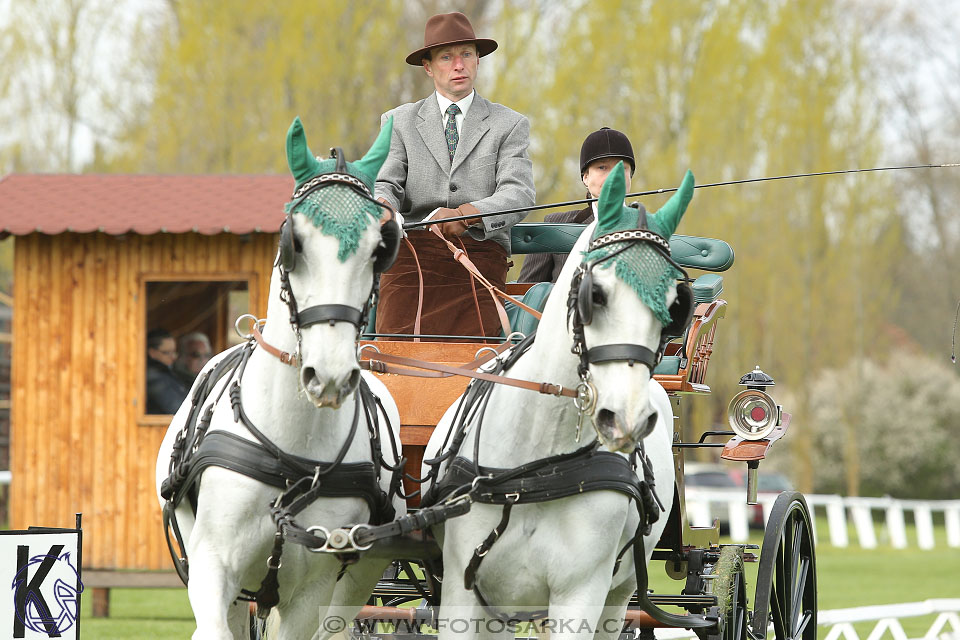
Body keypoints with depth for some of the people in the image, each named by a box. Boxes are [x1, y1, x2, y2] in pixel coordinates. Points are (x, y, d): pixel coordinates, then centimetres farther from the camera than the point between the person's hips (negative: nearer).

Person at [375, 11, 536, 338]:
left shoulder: (509, 125, 14)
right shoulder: (399, 122, 18)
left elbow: (519, 194, -1)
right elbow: (386, 183, 8)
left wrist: (466, 214, -21)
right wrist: (382, 204, -20)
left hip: (480, 253, -1)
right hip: (413, 254, 1)